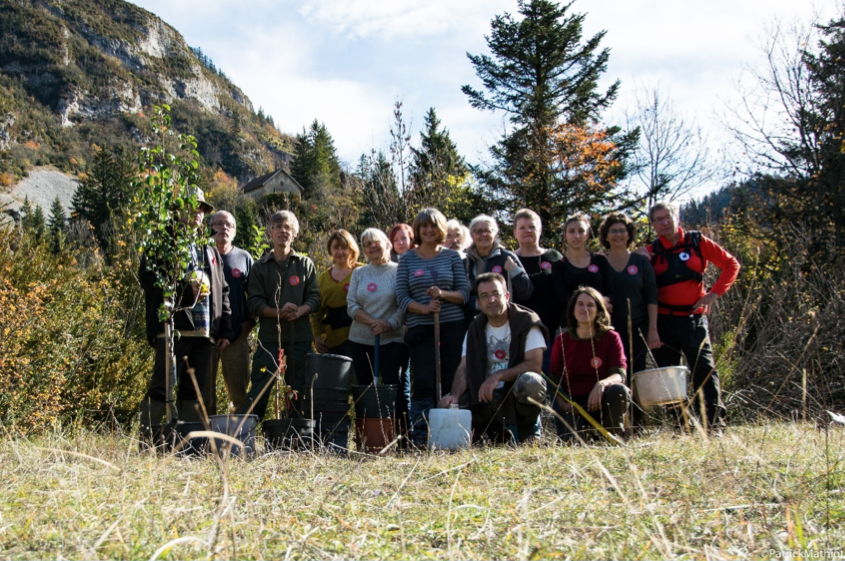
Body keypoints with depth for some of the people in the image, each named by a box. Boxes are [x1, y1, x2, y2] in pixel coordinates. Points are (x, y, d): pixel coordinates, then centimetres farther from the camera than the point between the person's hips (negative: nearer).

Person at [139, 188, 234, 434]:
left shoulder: (210, 251, 26)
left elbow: (222, 292, 23)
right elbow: (147, 279, -8)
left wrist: (225, 330, 14)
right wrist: (184, 288, -15)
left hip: (204, 331, 6)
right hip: (173, 328, -6)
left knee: (194, 390, 6)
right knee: (162, 387, -10)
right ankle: (146, 439, -8)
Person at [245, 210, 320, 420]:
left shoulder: (305, 264, 12)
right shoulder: (260, 266, 9)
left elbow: (314, 298, 7)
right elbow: (254, 302, 1)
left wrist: (300, 310, -15)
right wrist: (278, 312, -17)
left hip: (300, 334, 1)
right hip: (269, 334, -1)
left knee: (300, 387, 2)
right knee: (260, 389, -5)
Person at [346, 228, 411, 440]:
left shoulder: (399, 271, 1)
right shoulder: (358, 273, 12)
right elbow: (352, 306, 3)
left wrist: (389, 324, -20)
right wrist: (372, 321, -12)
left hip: (393, 339, -4)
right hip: (361, 341, 4)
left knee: (396, 386, -10)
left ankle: (402, 436, -6)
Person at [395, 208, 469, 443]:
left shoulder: (452, 256, 11)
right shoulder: (407, 259, 9)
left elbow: (464, 293, 5)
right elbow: (401, 296, 2)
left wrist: (443, 294, -14)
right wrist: (424, 309, -15)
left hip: (452, 327, 1)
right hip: (420, 329, -1)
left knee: (451, 382, -2)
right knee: (423, 382, -8)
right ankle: (420, 438, -3)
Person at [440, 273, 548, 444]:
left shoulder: (526, 321, -8)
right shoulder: (475, 329, 6)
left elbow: (535, 364, -17)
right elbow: (464, 368, -2)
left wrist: (498, 376, -28)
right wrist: (455, 395, -22)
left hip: (518, 394, -5)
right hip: (486, 397, 5)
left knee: (529, 381, -37)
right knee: (448, 404, -15)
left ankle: (529, 434, -9)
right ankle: (498, 433, 8)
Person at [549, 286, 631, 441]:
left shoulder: (611, 338, 0)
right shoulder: (562, 341, 4)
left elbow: (619, 374, -10)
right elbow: (554, 378, 5)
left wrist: (602, 384, -33)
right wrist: (561, 403, -13)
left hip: (601, 400, 0)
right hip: (572, 403, 0)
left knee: (619, 390, -34)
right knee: (571, 440, -29)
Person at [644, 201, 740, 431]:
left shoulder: (697, 242, 2)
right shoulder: (651, 251, 6)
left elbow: (731, 264, 6)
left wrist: (714, 293, -3)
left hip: (693, 317, -2)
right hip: (663, 320, 2)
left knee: (705, 370, -8)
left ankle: (716, 424, -6)